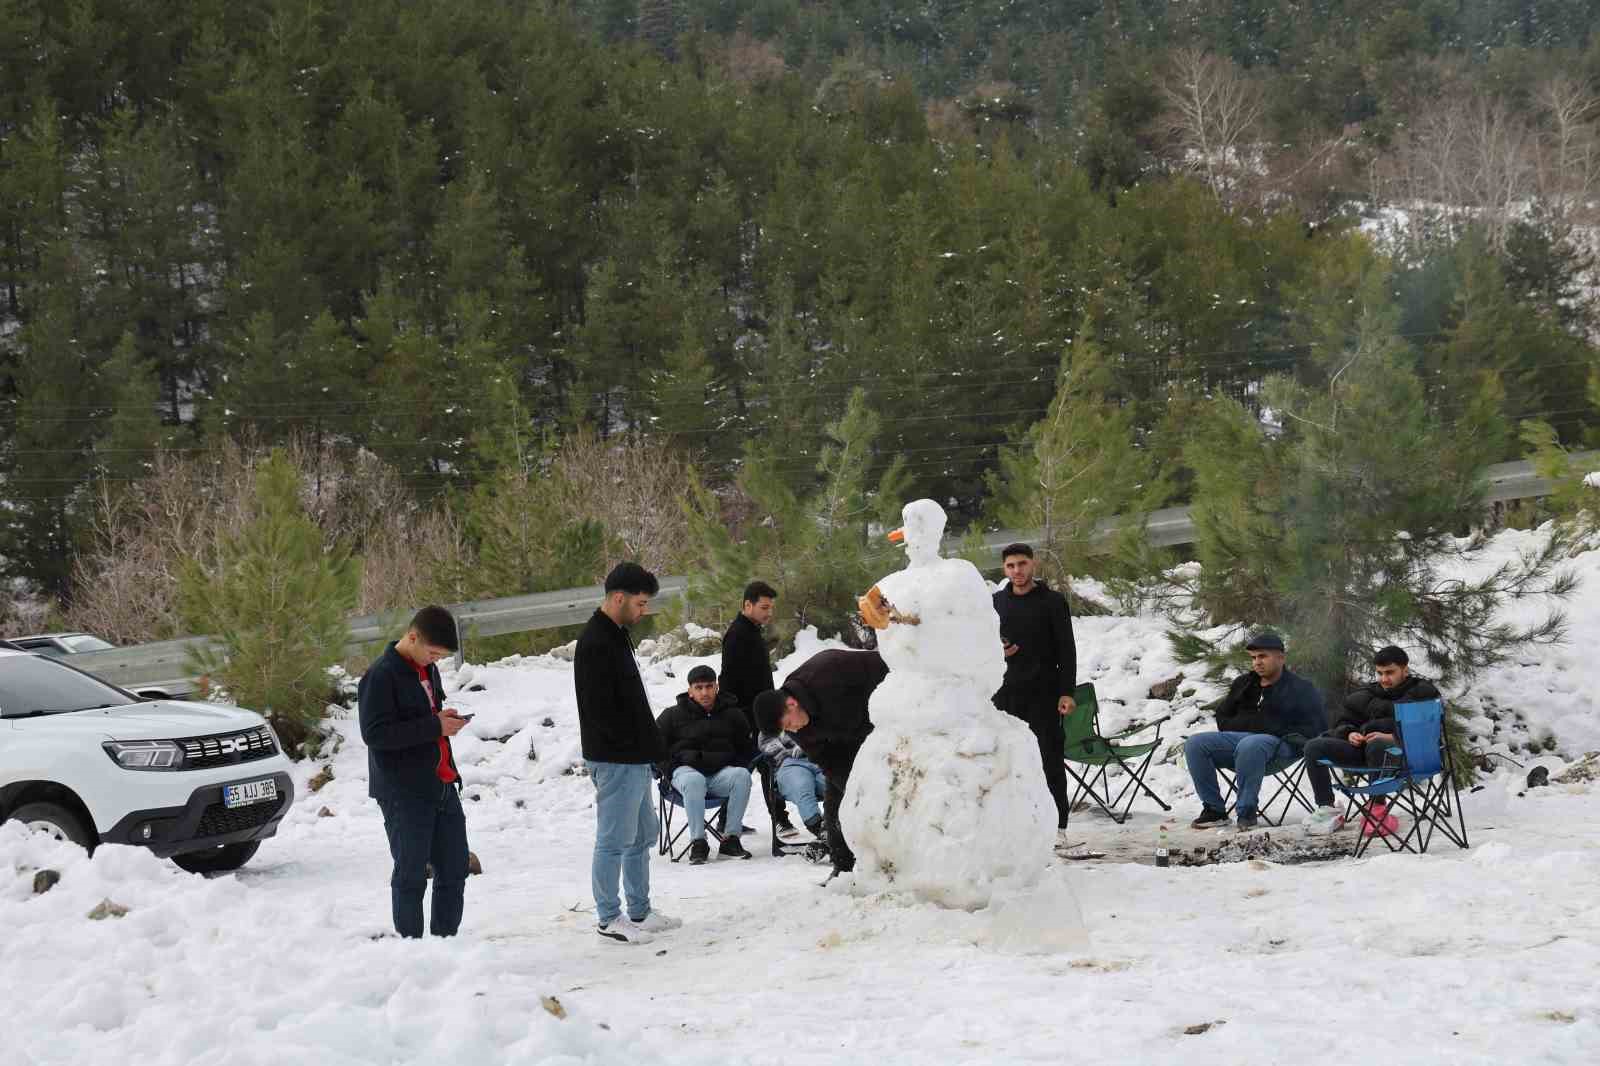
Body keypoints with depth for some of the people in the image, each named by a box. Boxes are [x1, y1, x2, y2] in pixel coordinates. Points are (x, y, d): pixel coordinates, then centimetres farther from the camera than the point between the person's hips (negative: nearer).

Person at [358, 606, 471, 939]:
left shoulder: (427, 669, 13)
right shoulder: (381, 675, -13)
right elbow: (375, 733, -20)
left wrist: (447, 720, 3)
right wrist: (434, 726, -22)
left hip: (441, 786, 8)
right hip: (404, 794, -8)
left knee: (454, 870, 9)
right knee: (411, 874, -2)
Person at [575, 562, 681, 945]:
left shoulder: (616, 636, 14)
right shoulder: (595, 643, -18)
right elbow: (600, 709, -22)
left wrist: (650, 747, 13)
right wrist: (638, 744, -16)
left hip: (635, 759, 10)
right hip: (615, 760, -10)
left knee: (641, 837, 17)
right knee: (615, 841, -2)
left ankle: (640, 912, 26)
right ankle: (609, 919, 6)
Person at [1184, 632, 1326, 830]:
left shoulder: (1300, 688, 11)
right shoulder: (1243, 684, 26)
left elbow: (1315, 728, 3)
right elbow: (1223, 719, 27)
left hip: (1278, 742, -6)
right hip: (1238, 737, 6)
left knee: (1249, 746, -42)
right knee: (1195, 744, -18)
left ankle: (1246, 812, -32)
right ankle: (1214, 809, -15)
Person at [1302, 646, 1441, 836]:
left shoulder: (1424, 691, 5)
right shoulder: (1368, 692, 22)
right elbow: (1343, 722, 26)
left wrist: (1393, 737, -20)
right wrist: (1350, 734, 1)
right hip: (1363, 745, 6)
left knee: (1376, 746, -41)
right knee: (1315, 747, -11)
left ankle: (1377, 808, -30)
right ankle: (1326, 810, -15)